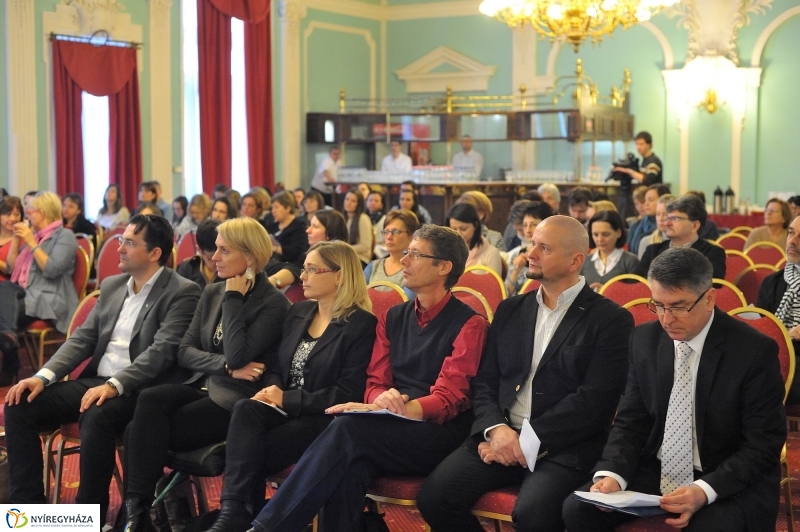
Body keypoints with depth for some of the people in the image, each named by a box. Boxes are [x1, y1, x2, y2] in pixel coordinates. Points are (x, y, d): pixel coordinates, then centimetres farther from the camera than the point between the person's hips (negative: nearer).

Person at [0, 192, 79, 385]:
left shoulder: (64, 236, -1)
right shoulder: (34, 235, 22)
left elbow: (52, 270, -15)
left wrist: (31, 242, -11)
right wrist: (16, 239, 10)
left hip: (48, 300, -6)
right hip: (25, 293, 6)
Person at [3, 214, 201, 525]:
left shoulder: (182, 292, -7)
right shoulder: (111, 285, 16)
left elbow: (161, 351, -18)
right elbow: (83, 339, 12)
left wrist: (114, 385, -29)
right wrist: (43, 376, -4)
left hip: (139, 390, -7)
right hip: (94, 382, 7)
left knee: (96, 417, -37)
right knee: (20, 404, -10)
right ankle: (28, 505, -6)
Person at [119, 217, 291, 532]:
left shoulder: (273, 303, -7)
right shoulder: (212, 293, 13)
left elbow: (237, 357, -19)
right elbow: (184, 352, 6)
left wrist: (233, 299, -12)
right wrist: (226, 367, -12)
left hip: (236, 400, -6)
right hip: (203, 387, 6)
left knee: (145, 430, -24)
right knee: (150, 400, -28)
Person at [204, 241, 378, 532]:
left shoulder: (361, 324, -7)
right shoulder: (298, 312, 16)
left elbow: (348, 393, -13)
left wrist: (288, 398, -15)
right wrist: (272, 390, -6)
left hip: (323, 420, -6)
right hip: (285, 410, 6)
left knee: (250, 452, -28)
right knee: (246, 409, -30)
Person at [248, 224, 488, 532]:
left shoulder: (468, 324, -2)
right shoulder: (392, 318, 16)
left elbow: (448, 399, -11)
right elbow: (375, 382, 11)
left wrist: (387, 409, -25)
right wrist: (383, 400, -15)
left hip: (437, 436, -4)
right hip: (390, 430, 5)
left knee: (347, 428, -31)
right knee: (348, 469, -33)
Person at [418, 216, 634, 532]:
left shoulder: (610, 319, -1)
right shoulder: (510, 310, 16)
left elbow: (594, 400, -10)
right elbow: (485, 382, 12)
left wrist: (527, 441, -14)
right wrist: (495, 428, -9)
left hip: (565, 447, -4)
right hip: (500, 435, 5)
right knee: (435, 495, -17)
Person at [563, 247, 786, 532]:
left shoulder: (755, 351, -14)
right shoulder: (645, 339, 0)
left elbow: (763, 444, -13)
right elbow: (631, 421, 5)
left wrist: (705, 491, -27)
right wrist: (612, 474, -15)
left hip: (731, 482, -4)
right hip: (654, 472, 5)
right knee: (577, 508, -15)